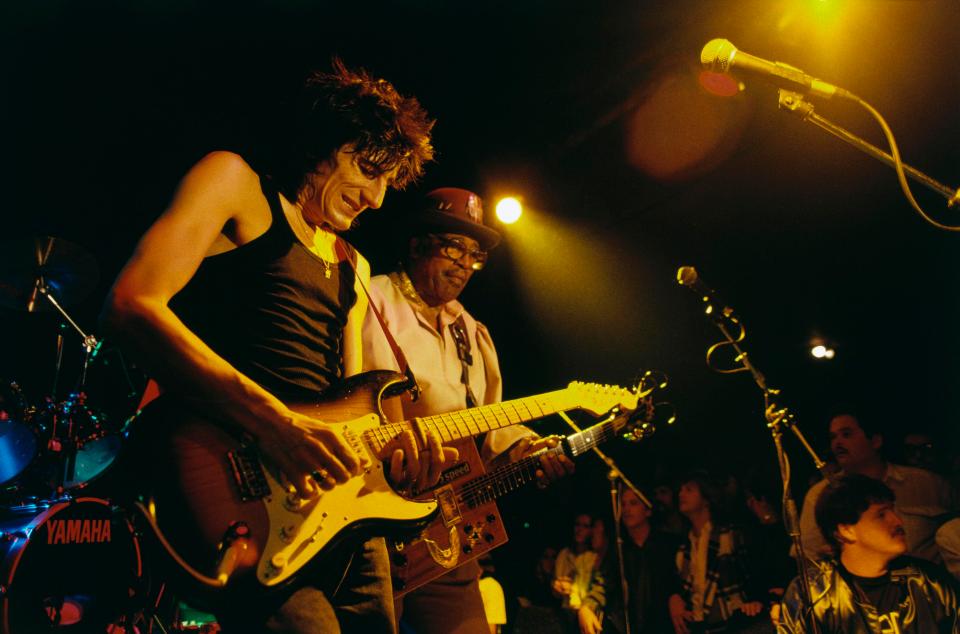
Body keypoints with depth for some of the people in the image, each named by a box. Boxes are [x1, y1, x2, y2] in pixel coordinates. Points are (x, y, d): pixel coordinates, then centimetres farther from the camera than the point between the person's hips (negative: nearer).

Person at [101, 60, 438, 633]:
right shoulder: (236, 180, 3)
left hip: (338, 489, 8)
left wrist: (390, 436, -5)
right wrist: (273, 419, -24)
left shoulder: (353, 268, 24)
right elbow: (133, 304, -13)